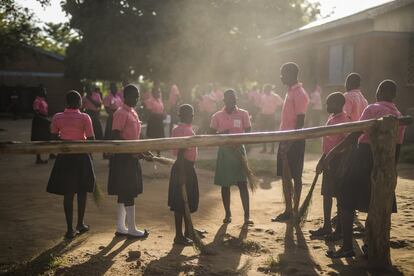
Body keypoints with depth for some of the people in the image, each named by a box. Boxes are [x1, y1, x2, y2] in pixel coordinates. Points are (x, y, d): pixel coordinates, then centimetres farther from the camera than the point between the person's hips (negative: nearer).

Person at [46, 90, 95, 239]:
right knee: (81, 192, 15)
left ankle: (70, 229, 7)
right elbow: (91, 139, -11)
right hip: (81, 156, -2)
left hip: (64, 157, 2)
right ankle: (80, 224, 25)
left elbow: (54, 137, 6)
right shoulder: (84, 118, -12)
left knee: (68, 193, 7)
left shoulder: (57, 117, -4)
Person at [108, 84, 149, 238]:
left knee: (125, 193, 12)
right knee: (128, 193, -4)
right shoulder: (121, 113, -14)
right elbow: (115, 136, -21)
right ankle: (131, 229, 4)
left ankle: (120, 228, 19)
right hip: (123, 157, -9)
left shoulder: (133, 112, 15)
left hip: (131, 156, 9)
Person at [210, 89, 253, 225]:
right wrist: (221, 134, -17)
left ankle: (247, 215, -4)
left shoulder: (243, 114, 0)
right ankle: (227, 214, 15)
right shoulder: (217, 116, 2)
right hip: (224, 151, 1)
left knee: (242, 183, -6)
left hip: (239, 150, -1)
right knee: (225, 184, 4)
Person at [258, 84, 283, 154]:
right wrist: (260, 113, 5)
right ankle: (264, 148, 16)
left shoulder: (275, 96, -7)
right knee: (263, 131, 7)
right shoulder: (263, 96, 8)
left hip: (271, 116, -5)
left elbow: (281, 103, -8)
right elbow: (261, 106, 14)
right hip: (263, 115, 5)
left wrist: (275, 110, -8)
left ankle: (272, 149, 3)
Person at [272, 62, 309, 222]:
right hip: (285, 139, 9)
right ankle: (288, 211, 19)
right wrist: (283, 141, 17)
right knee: (285, 176, 11)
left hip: (294, 140, -9)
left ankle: (295, 211, 7)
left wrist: (290, 143, -21)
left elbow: (300, 121, -18)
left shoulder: (299, 94, -13)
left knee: (295, 176, -1)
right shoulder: (290, 92, 16)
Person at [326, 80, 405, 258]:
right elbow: (397, 147, 13)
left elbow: (355, 134, -15)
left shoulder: (373, 109, -5)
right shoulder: (399, 117, 12)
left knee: (347, 201, 0)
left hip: (364, 155, -6)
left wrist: (334, 151, -14)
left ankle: (347, 247, -3)